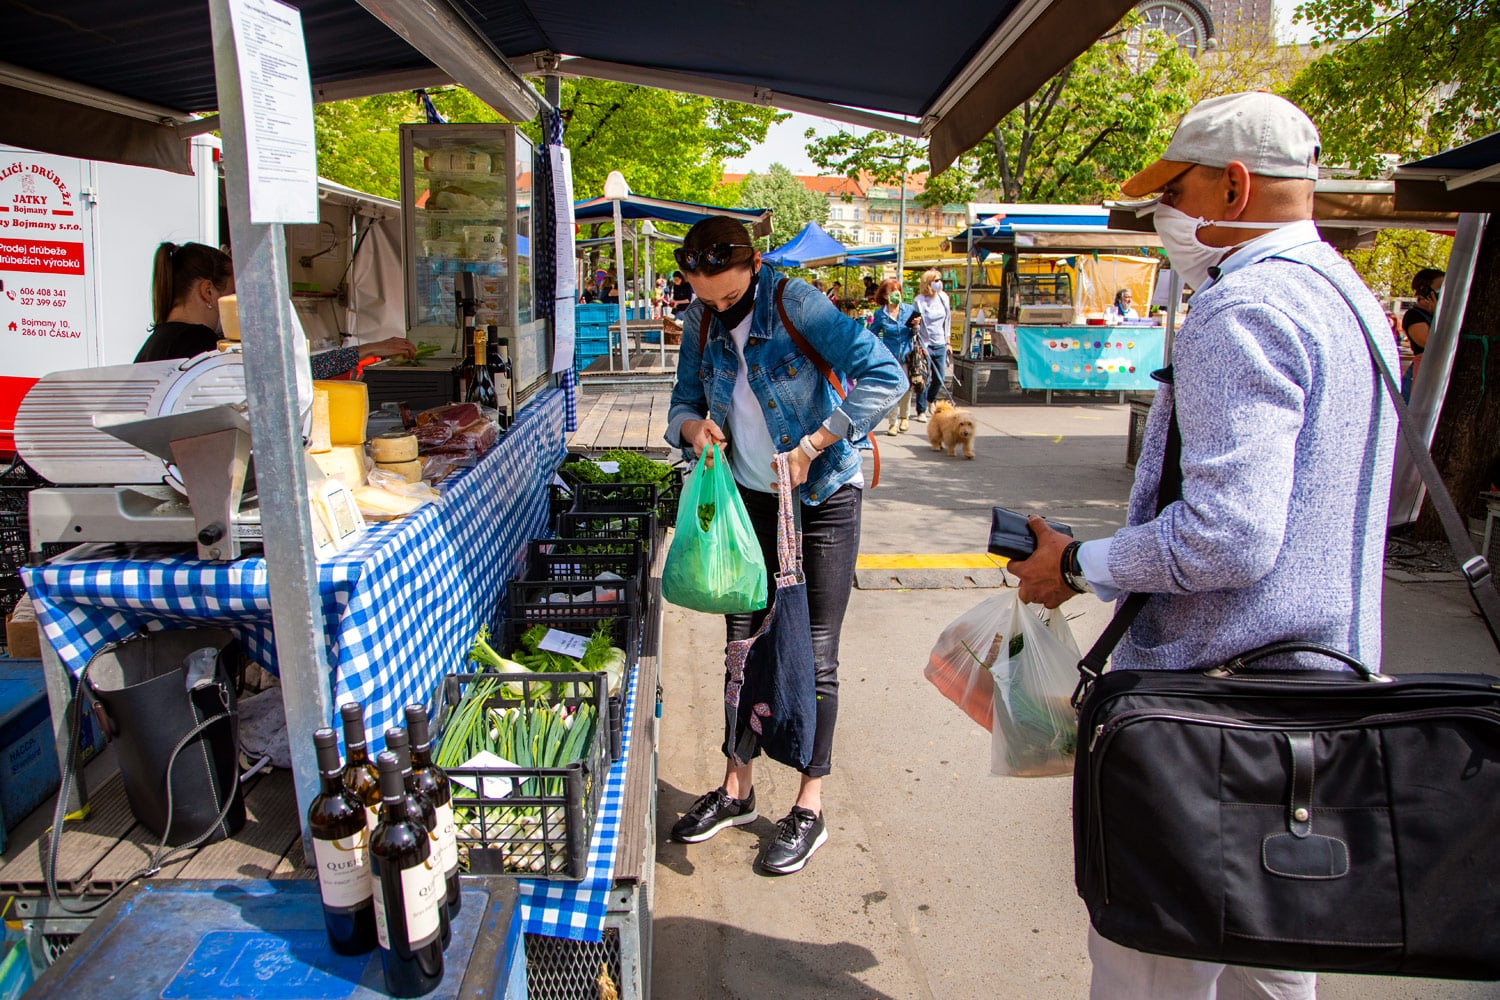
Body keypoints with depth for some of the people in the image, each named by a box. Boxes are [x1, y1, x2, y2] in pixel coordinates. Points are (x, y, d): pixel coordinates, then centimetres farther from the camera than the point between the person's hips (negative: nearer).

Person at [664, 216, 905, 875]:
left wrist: (814, 443, -28)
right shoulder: (701, 322, -1)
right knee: (743, 644, 11)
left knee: (813, 656, 1)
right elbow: (684, 400, 9)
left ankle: (810, 807, 16)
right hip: (749, 496, 6)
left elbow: (885, 378, -24)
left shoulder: (797, 305, -19)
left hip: (821, 498, -5)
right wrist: (692, 425, -16)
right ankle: (737, 788, 27)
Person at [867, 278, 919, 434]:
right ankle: (892, 423, 8)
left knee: (906, 387, 7)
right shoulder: (879, 314, -2)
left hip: (907, 355, 2)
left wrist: (915, 327, -9)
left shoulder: (910, 310, 3)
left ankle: (903, 417, 30)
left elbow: (914, 335, 11)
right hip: (889, 357, -2)